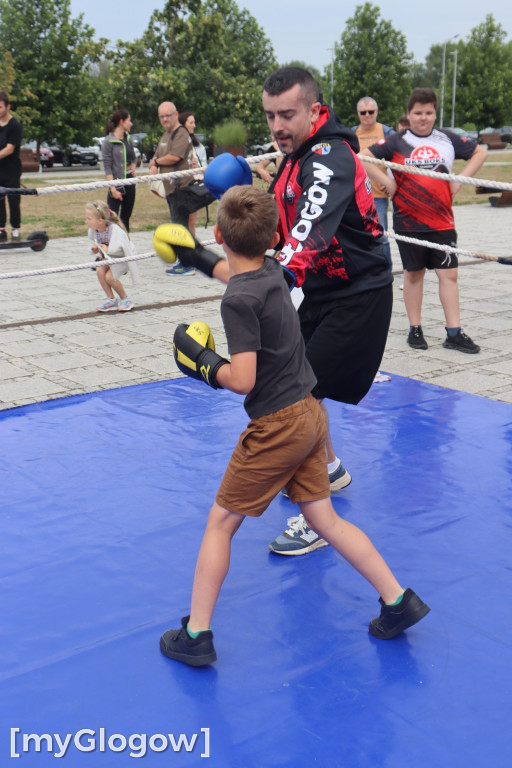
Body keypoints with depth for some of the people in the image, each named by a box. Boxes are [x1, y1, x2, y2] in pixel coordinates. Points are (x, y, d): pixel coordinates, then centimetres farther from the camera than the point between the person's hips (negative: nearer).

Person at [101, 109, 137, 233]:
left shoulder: (128, 139, 11)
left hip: (130, 180, 7)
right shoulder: (108, 141, -9)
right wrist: (113, 189, -19)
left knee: (126, 217, 13)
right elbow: (107, 167, -13)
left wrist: (133, 168, 4)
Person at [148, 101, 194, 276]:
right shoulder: (165, 135, 21)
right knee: (178, 224, 14)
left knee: (180, 224, -9)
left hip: (180, 186, -10)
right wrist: (153, 166, -2)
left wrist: (156, 161, -4)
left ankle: (186, 265, -6)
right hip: (170, 187, 10)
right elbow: (157, 156, 22)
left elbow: (174, 157, -21)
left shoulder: (181, 134, -10)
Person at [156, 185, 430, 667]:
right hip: (308, 414, 8)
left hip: (277, 426, -8)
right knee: (323, 518, 17)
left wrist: (201, 362, -8)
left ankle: (195, 635, 12)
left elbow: (242, 380, -24)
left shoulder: (238, 300, -21)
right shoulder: (272, 270, 3)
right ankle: (398, 601, 20)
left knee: (220, 523, 5)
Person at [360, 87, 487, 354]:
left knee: (448, 273, -1)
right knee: (414, 273, 8)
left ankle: (454, 333, 5)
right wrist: (386, 181, -10)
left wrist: (460, 180, 6)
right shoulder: (397, 142, -1)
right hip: (408, 221, -2)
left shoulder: (447, 139, 6)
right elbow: (363, 157, -6)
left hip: (442, 221, 2)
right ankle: (415, 329, 20)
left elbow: (480, 152, 17)